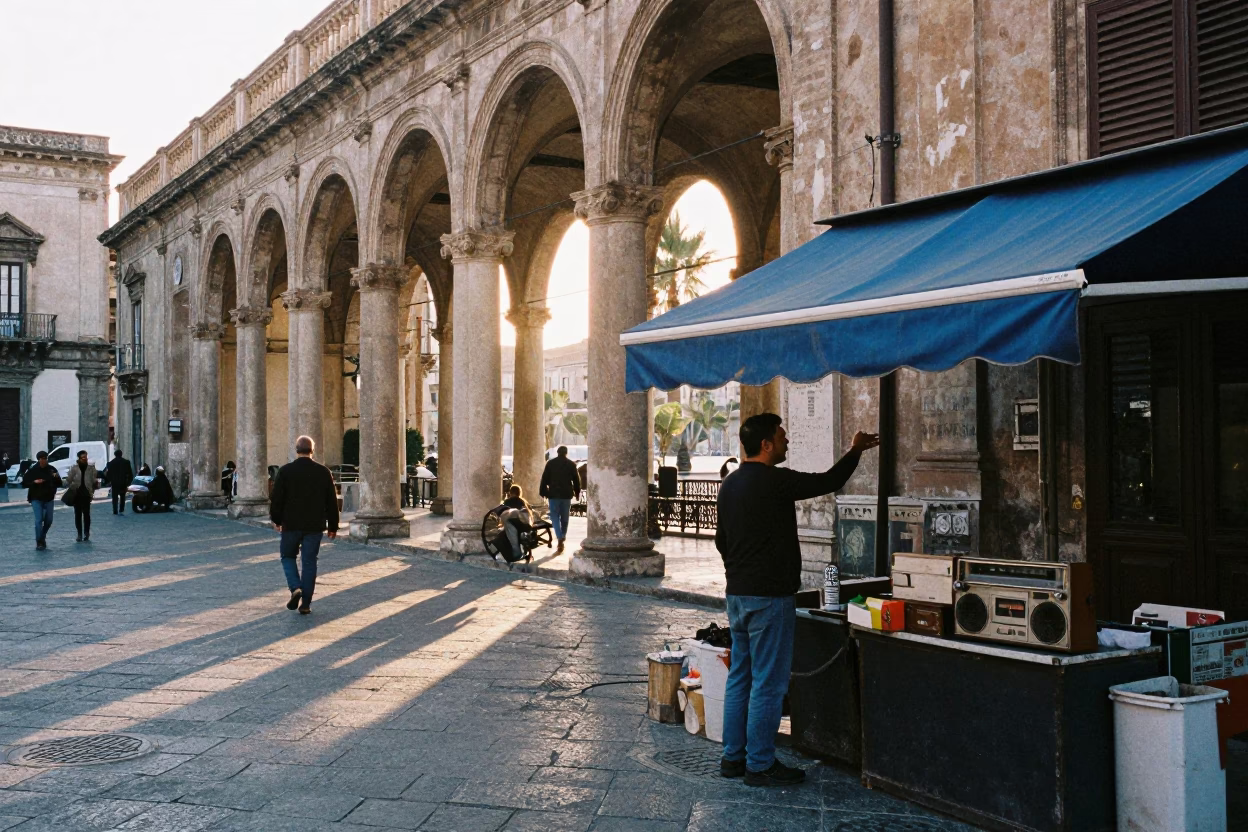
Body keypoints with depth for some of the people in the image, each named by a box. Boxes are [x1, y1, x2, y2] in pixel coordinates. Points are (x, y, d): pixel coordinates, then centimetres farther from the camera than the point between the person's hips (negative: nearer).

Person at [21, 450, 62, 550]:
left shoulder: (51, 469, 2)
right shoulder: (32, 470, -5)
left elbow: (59, 484, 7)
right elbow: (24, 483, -2)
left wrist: (57, 477, -14)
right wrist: (34, 482, -18)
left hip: (49, 499, 3)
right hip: (36, 499, -3)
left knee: (48, 520, 10)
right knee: (39, 520, -9)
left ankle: (42, 537, 33)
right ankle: (39, 542, -5)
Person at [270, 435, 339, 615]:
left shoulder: (286, 471, -6)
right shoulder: (323, 472, 0)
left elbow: (276, 498, -3)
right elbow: (332, 501, 3)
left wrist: (276, 520, 11)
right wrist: (333, 526, 11)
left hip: (291, 524, -1)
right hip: (315, 526, 1)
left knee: (288, 556, 16)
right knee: (309, 562, 6)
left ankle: (295, 588, -7)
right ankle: (305, 603, 5)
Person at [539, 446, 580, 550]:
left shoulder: (550, 463, 0)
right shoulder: (571, 464, 3)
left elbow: (544, 479, -1)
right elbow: (576, 480, 6)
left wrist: (543, 492, 5)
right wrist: (577, 493, 15)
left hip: (553, 494, -1)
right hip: (566, 494, 1)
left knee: (555, 516, 1)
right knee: (564, 517, 13)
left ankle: (560, 538, -18)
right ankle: (563, 537, 20)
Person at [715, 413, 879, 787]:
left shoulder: (730, 484, 10)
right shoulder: (775, 481, -16)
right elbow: (828, 482, -6)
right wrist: (856, 451, 9)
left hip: (737, 593, 9)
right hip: (769, 596, -9)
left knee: (740, 676, 14)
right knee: (768, 682, -2)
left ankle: (733, 756, 21)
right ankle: (760, 765, 4)